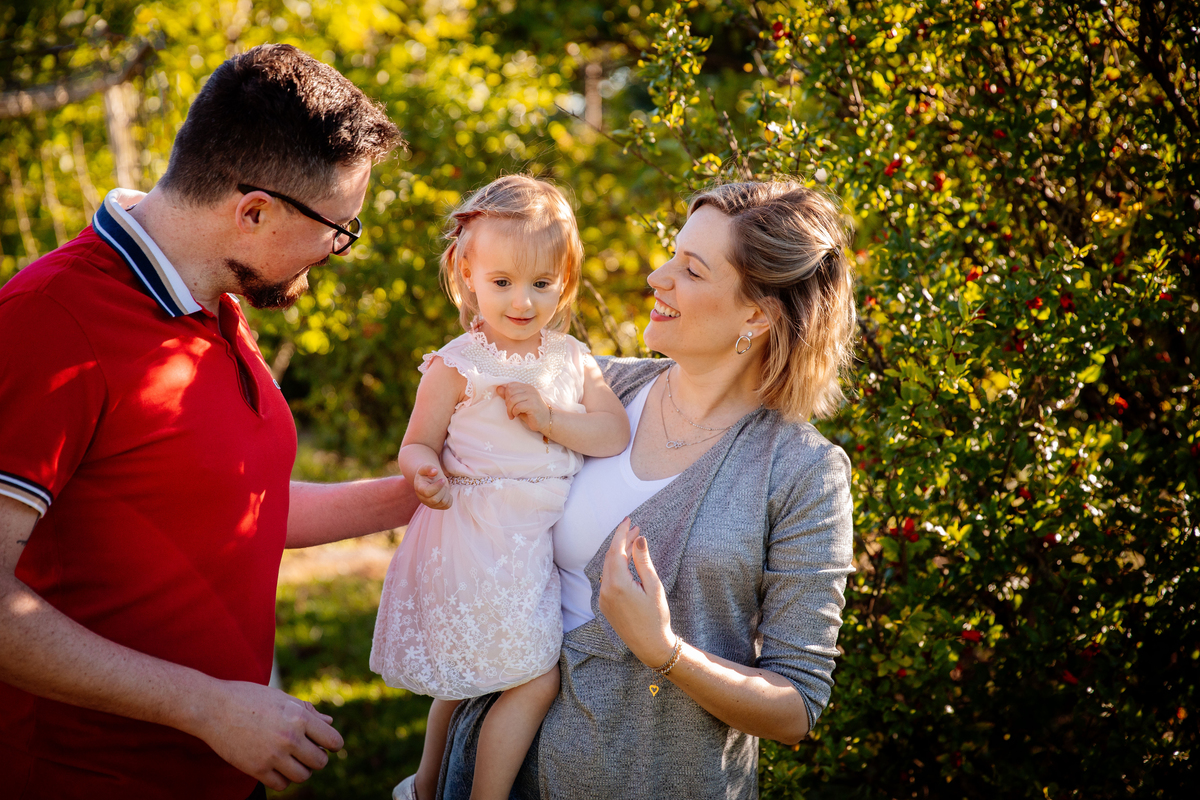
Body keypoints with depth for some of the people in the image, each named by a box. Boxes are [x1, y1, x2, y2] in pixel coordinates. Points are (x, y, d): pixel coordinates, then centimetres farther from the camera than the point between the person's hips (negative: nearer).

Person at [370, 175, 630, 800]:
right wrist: (425, 474, -28)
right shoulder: (457, 365, -10)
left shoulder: (572, 360, 5)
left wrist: (550, 417, -17)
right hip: (482, 537, -6)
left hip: (543, 538, 6)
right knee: (537, 678, -10)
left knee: (466, 676, 20)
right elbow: (418, 444, -6)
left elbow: (616, 435, -3)